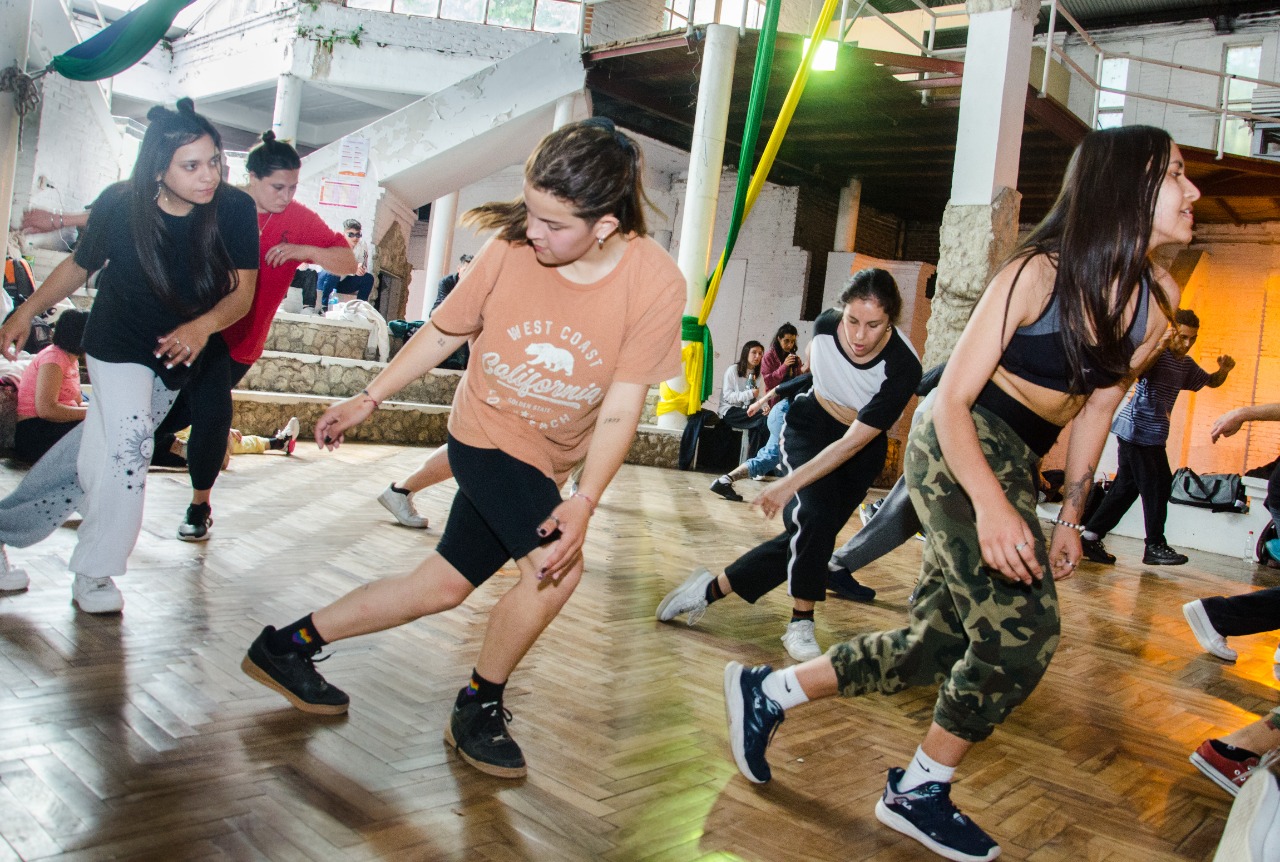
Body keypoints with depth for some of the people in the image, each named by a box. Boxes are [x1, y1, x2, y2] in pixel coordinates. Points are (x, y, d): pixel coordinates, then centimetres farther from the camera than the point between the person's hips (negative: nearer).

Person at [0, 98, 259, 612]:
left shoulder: (235, 209, -20)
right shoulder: (119, 205, -19)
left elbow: (243, 290, -15)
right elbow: (80, 265, -1)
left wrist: (204, 324, -33)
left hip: (178, 356, 2)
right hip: (118, 344, -2)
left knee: (99, 448, 10)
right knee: (127, 444, -18)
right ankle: (93, 574, 0)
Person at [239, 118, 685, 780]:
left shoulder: (656, 283, -20)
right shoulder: (511, 247, -19)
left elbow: (621, 409, -17)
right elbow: (444, 330, -2)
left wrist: (584, 503, -27)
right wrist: (368, 399, 4)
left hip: (546, 461, 3)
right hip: (486, 433, -3)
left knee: (444, 586, 11)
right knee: (557, 568, -21)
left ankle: (289, 646, 31)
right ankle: (478, 710, 5)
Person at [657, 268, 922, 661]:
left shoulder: (903, 367, -31)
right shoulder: (826, 324, -21)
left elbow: (853, 443, -32)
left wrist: (789, 484, -37)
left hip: (862, 449, -1)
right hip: (811, 425, 1)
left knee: (805, 535, -7)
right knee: (814, 516, -24)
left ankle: (710, 589, 7)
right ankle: (800, 625, -9)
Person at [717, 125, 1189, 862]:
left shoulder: (1158, 298, 3)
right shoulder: (1038, 274, -16)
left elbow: (1096, 409, 14)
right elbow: (952, 401, -17)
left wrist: (1070, 516, 13)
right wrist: (991, 502, -32)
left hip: (1016, 466, 8)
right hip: (961, 451, -7)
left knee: (932, 647, 6)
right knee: (1022, 631, -15)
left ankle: (768, 692, 21)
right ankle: (921, 793, 7)